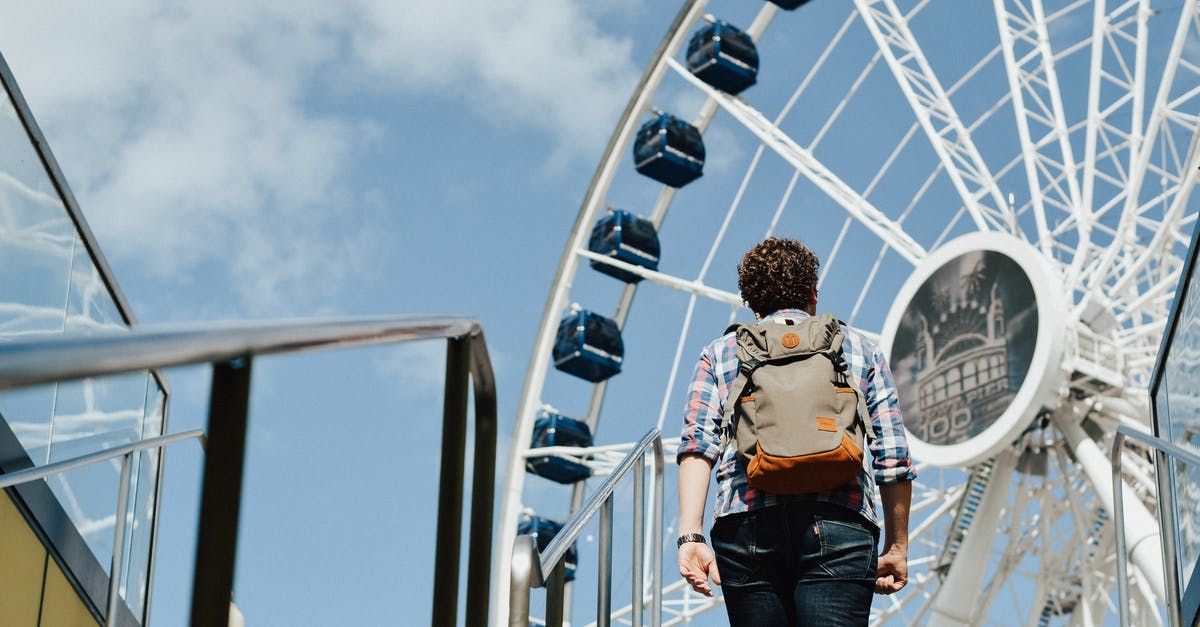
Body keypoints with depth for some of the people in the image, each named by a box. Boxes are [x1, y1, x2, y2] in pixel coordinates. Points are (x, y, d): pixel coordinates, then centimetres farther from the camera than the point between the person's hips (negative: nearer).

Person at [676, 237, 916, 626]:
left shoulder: (721, 352, 22)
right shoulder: (859, 349, 21)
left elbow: (697, 446, 6)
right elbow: (893, 457, 13)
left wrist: (691, 536, -1)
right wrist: (897, 546, 20)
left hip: (746, 525, 1)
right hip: (838, 522, -1)